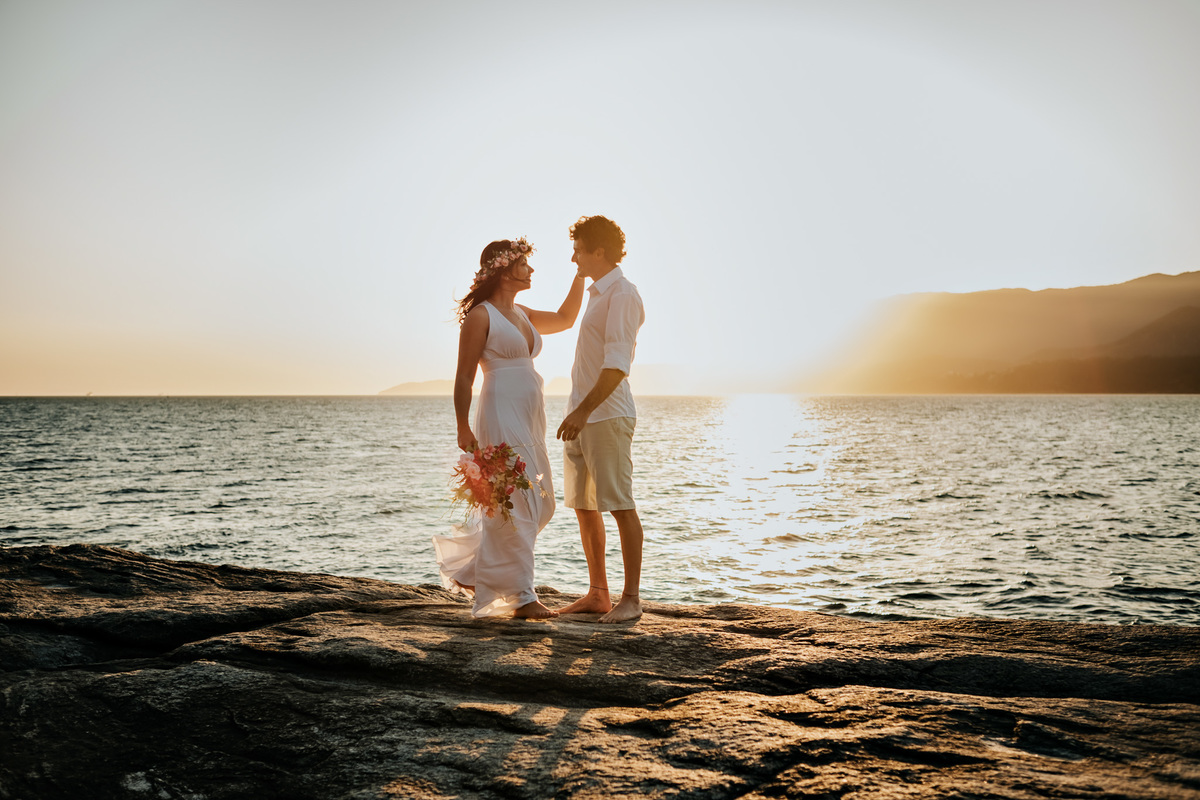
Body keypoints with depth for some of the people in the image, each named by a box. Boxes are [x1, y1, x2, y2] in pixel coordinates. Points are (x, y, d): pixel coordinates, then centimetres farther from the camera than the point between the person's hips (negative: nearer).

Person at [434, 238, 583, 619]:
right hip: (501, 417, -9)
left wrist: (581, 274, 21)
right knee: (515, 503, -6)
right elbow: (464, 377, -9)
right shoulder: (480, 316, -7)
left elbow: (565, 319, 29)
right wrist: (463, 428, -14)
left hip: (529, 419, 9)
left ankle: (467, 564, 24)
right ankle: (520, 595, 2)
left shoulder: (520, 314, 17)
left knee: (539, 504, 11)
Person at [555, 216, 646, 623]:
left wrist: (584, 410, -26)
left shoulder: (623, 294, -9)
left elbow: (617, 364, -19)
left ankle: (631, 598, -1)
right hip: (580, 416, 10)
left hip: (607, 415, -9)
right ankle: (597, 594, 19)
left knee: (619, 505, -6)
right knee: (584, 506, 10)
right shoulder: (596, 294, 20)